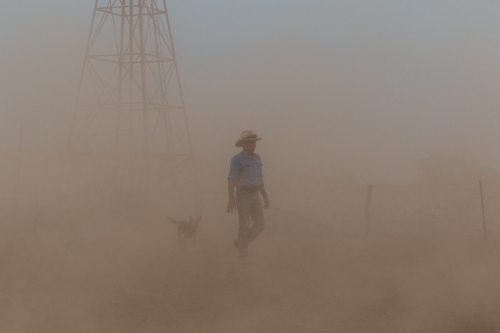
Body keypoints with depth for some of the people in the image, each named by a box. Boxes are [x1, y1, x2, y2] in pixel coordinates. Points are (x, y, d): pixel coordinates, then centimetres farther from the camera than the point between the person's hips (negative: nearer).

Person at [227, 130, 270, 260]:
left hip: (255, 195, 6)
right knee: (244, 227, -3)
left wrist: (265, 196, 16)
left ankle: (240, 242, 22)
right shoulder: (237, 159, -10)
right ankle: (242, 256, 5)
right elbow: (231, 180, -15)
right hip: (243, 195, -6)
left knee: (259, 225, 2)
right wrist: (231, 199, -23)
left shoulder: (256, 158, 11)